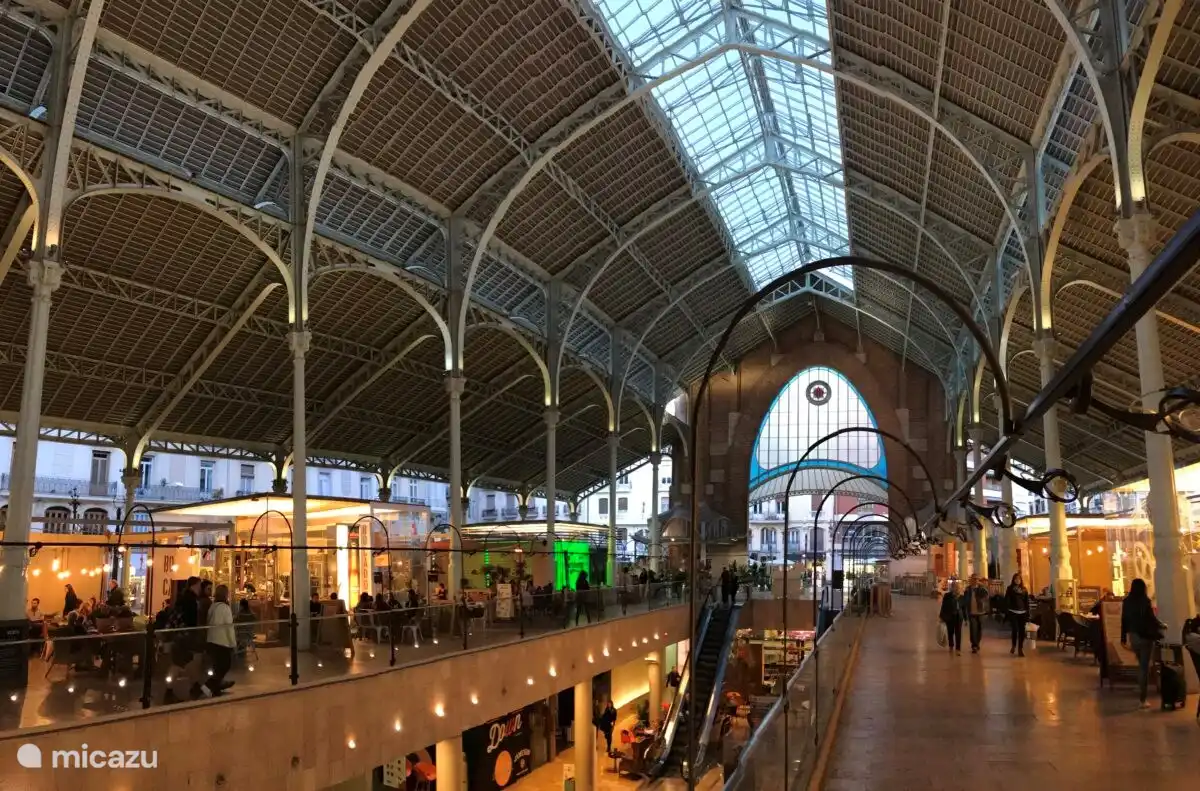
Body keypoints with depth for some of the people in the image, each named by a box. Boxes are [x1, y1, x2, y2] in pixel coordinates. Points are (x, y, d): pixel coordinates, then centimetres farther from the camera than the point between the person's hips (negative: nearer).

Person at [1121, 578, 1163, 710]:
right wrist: (1162, 625, 10)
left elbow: (1124, 620, 5)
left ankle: (1141, 692, 28)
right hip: (1145, 636, -5)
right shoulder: (1145, 601, -14)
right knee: (1144, 667, 0)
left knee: (1141, 664, 22)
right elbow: (1151, 619, -12)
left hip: (1132, 636, 5)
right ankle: (1142, 700, 1)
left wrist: (1123, 638, 13)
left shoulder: (1127, 601, 1)